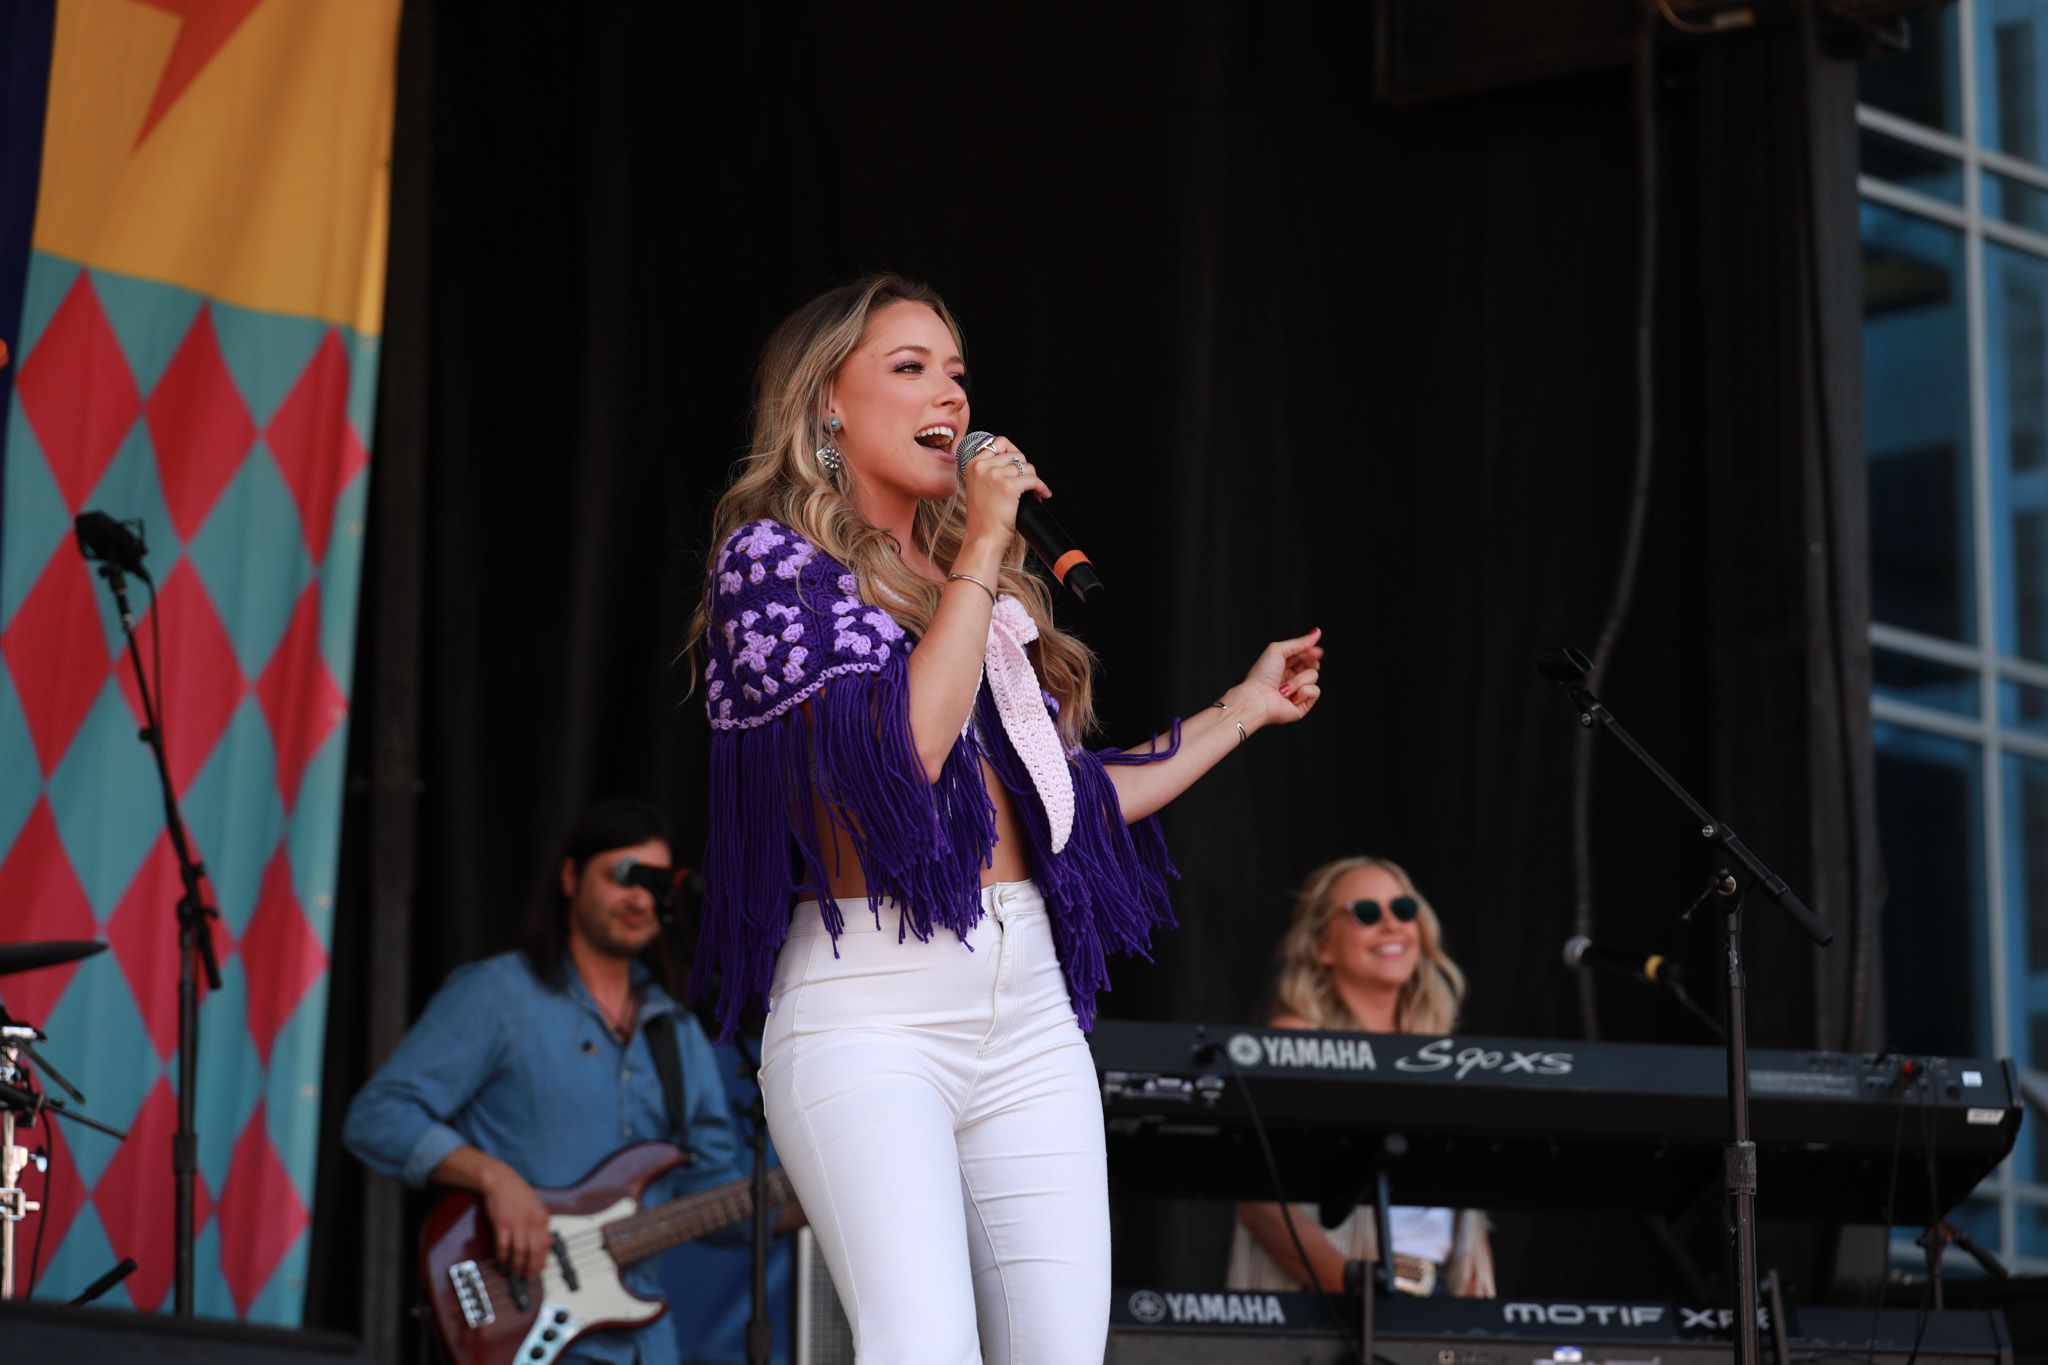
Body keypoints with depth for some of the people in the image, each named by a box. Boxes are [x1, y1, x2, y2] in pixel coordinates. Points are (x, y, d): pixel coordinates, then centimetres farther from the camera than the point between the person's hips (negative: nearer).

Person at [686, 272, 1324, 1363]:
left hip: (1028, 1003, 6)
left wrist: (1245, 708, 31)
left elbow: (1069, 801, 24)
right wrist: (982, 549, -8)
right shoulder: (770, 558, 1)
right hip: (871, 1010, -6)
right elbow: (899, 745, -15)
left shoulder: (984, 579, 20)